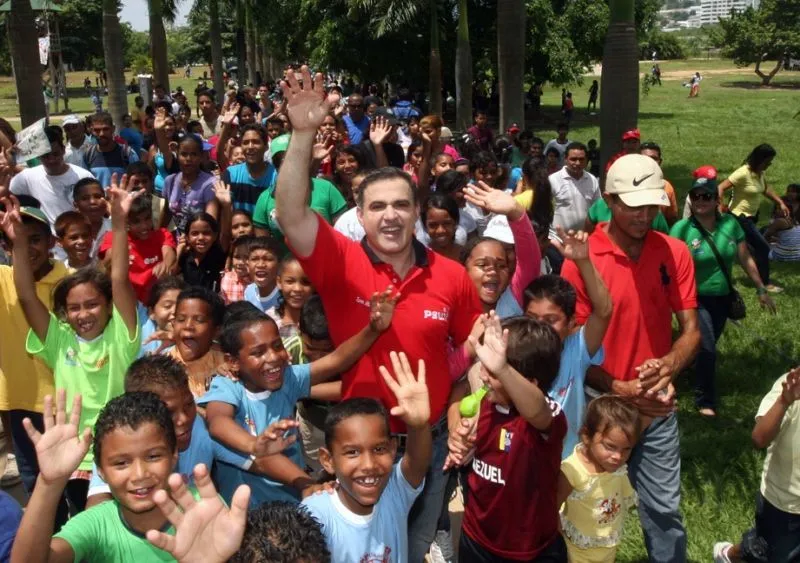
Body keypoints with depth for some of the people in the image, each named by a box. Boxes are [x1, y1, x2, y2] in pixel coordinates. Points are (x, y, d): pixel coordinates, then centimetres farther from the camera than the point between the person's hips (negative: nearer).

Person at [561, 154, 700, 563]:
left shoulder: (675, 253, -3)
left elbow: (691, 331, -3)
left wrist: (668, 367, -24)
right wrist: (620, 389, -23)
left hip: (658, 408, 3)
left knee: (665, 508, 13)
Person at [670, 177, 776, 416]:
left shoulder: (730, 223, -5)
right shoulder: (681, 229, -17)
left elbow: (746, 259, 3)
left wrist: (761, 289, 7)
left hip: (723, 298, 5)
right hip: (696, 299, -4)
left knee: (708, 345, 18)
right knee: (707, 349, -8)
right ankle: (705, 401, 10)